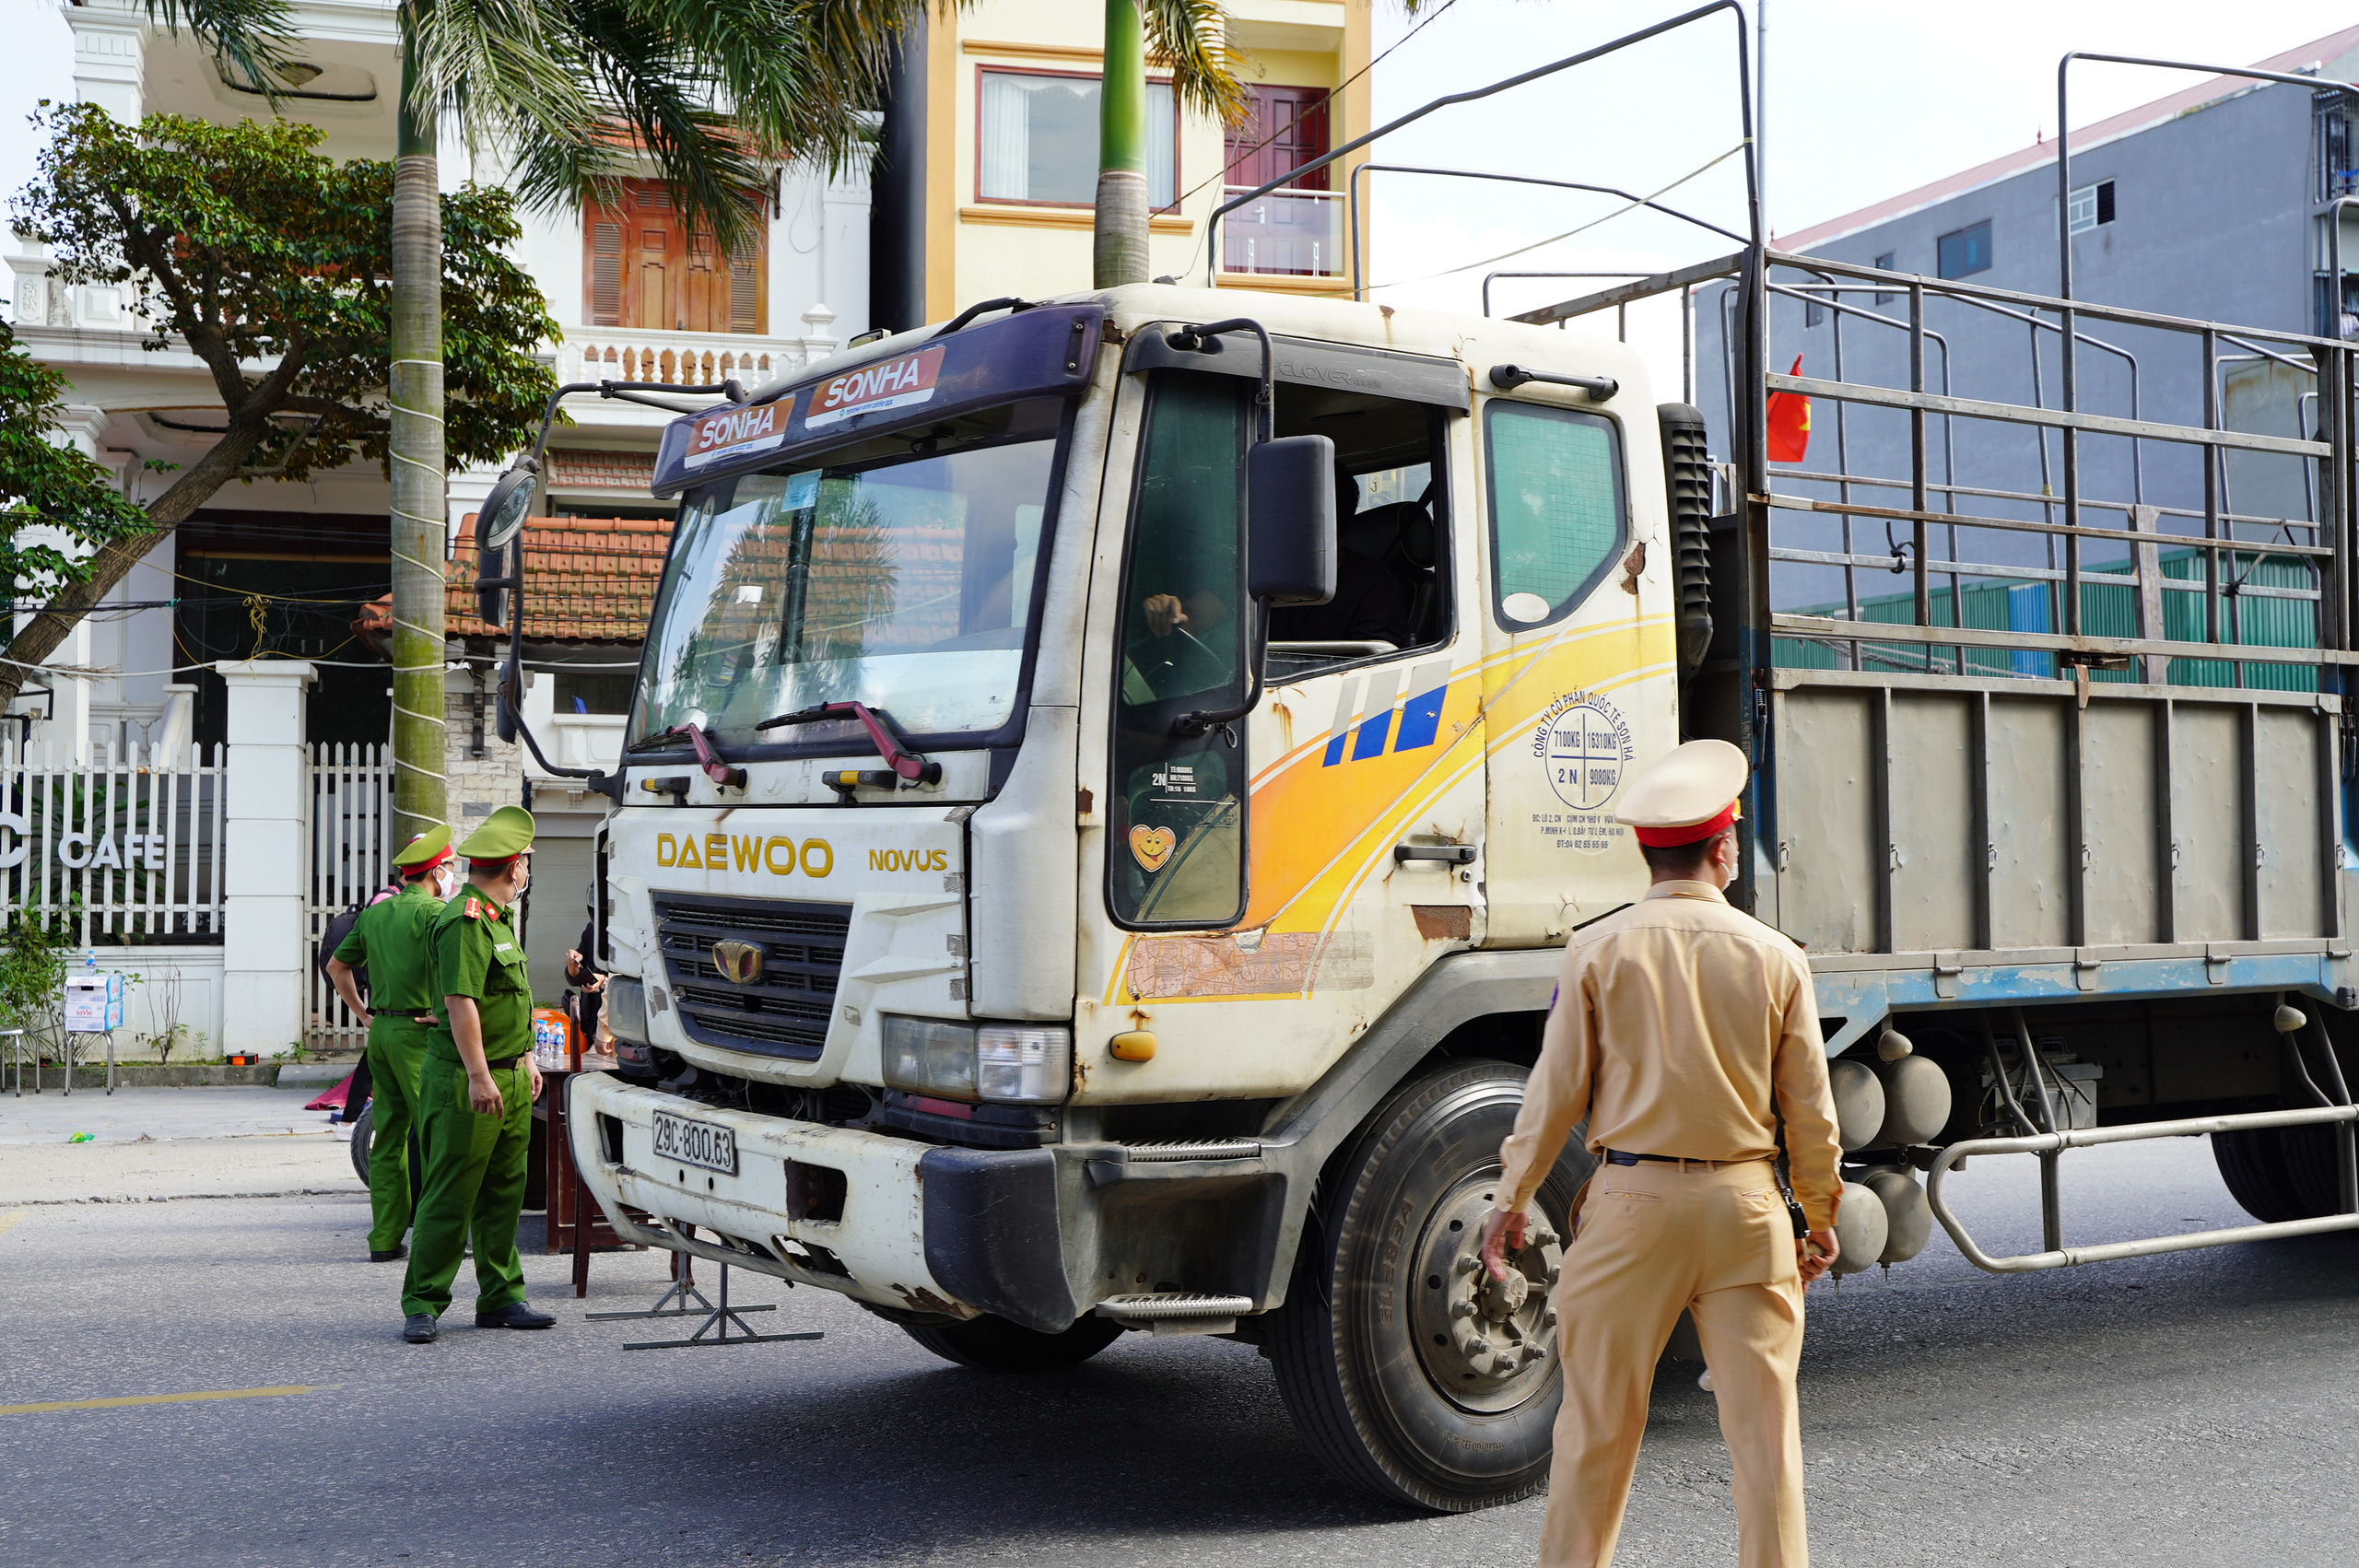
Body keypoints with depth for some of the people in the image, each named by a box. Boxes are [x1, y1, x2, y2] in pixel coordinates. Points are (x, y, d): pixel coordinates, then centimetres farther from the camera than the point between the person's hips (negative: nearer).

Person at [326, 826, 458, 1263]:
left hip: (380, 1031, 7)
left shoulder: (374, 912, 14)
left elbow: (337, 966, 23)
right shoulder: (434, 911, -9)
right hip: (419, 1032, -7)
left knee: (387, 1136, 10)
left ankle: (385, 1239, 13)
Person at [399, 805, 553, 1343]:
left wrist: (526, 1058, 23)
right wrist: (479, 1076, -25)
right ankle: (423, 1306, 1)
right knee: (450, 1196, -5)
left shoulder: (499, 916, 17)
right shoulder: (464, 920, -15)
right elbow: (460, 1002, -22)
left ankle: (500, 1298, 19)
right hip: (467, 1081, -10)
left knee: (504, 1193, 12)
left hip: (509, 1077, 10)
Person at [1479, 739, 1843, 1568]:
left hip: (1631, 1201, -1)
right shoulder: (1775, 956, 0)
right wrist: (1821, 1216, 17)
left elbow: (1557, 1091, -3)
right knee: (1764, 1421, 8)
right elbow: (1808, 1108, 4)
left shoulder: (1597, 949, -4)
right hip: (1744, 1202, 1)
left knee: (1597, 1419, 9)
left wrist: (1510, 1201, 7)